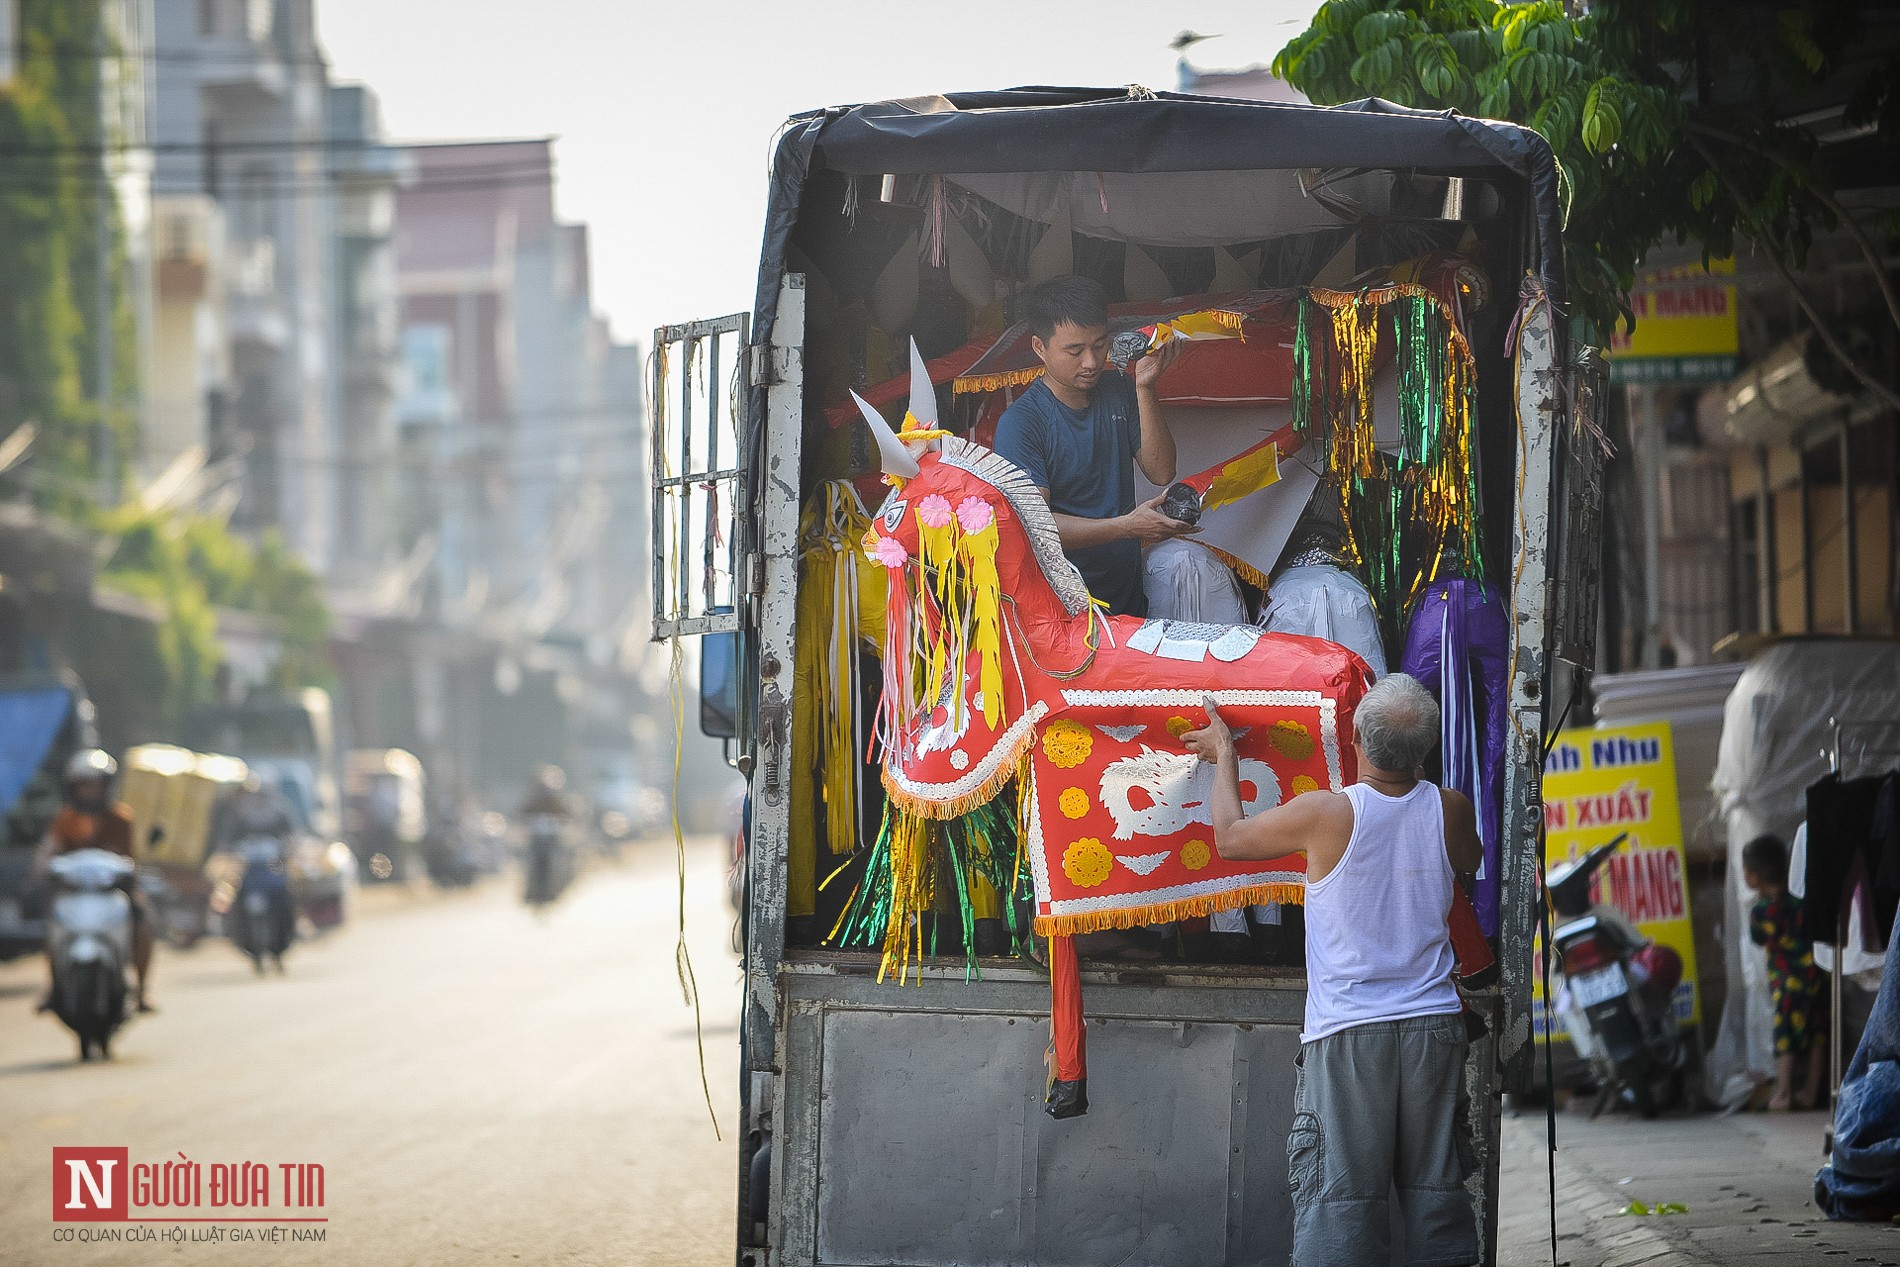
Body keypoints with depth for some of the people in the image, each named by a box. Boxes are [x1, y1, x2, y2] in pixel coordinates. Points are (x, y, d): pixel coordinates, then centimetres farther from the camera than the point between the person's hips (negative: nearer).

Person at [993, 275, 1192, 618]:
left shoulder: (1116, 389, 9)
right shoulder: (1019, 423, -11)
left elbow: (1161, 472, 2)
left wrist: (1144, 388, -8)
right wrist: (1126, 526, -26)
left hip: (1129, 588, 6)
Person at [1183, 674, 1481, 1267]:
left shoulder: (1325, 814, -14)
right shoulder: (1450, 811, -3)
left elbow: (1230, 837, 3)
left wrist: (1223, 753, 19)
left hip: (1347, 1031, -3)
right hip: (1433, 1023, 3)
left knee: (1341, 1196, -1)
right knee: (1435, 1190, 10)